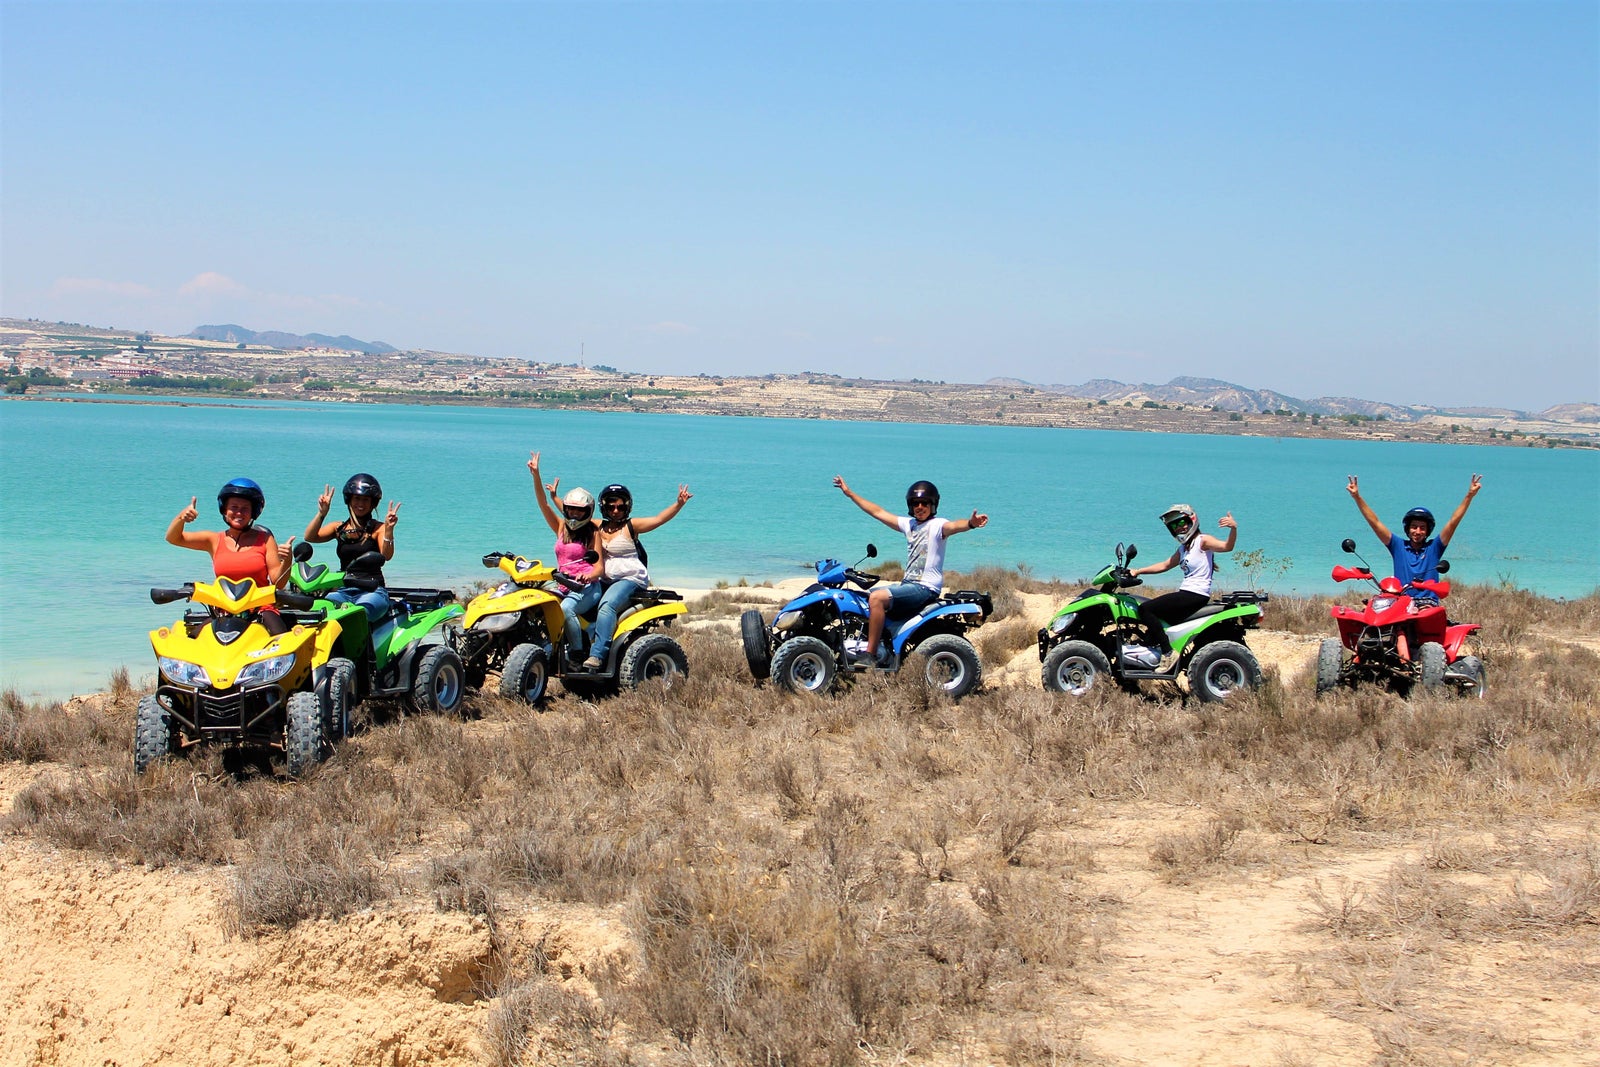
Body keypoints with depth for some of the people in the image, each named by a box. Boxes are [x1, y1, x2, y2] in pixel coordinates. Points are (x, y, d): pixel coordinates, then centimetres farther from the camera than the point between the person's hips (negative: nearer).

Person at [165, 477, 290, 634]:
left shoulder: (264, 539, 7)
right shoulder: (214, 540, 13)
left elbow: (277, 581, 2)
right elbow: (173, 538, 7)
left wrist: (286, 561, -18)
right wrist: (181, 517, -12)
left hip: (261, 609, -2)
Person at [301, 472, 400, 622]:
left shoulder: (378, 528, 6)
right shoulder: (339, 528, 17)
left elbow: (386, 556, -11)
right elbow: (309, 537, 3)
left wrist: (389, 529, -26)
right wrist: (322, 513, -11)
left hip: (372, 591, -4)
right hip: (343, 591, 4)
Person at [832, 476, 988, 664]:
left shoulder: (937, 525, -9)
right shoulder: (909, 524, 14)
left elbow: (954, 525, -32)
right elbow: (878, 512, 20)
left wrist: (971, 523, -56)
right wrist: (849, 492, 22)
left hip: (926, 587, -9)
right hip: (908, 583, 9)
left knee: (877, 598, -26)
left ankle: (870, 654, -25)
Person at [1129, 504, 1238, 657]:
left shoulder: (1203, 541, -8)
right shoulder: (1183, 548, 21)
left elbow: (1227, 546, -24)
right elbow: (1165, 565, 28)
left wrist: (1234, 528, -43)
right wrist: (1138, 571, 21)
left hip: (1196, 595, -10)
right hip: (1186, 593, 10)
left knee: (1145, 609, -15)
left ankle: (1168, 653, -21)